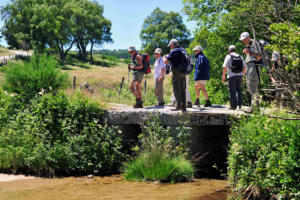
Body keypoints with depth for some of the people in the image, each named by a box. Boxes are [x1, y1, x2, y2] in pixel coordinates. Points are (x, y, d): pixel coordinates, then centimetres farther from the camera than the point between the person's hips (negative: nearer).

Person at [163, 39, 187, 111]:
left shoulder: (174, 51, -10)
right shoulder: (183, 50, 14)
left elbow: (166, 61, -13)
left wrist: (164, 58, 11)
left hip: (177, 71, -7)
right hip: (183, 72, 7)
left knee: (176, 89, -3)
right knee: (182, 89, 11)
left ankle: (178, 105, -7)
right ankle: (184, 106, 12)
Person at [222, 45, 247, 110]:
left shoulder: (228, 56, -3)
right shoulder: (240, 57, 11)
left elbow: (225, 67, -10)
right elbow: (245, 67, 12)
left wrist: (223, 77, -4)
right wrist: (242, 75, 25)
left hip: (232, 76, -4)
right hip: (239, 75, 4)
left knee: (232, 91, 0)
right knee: (239, 90, 15)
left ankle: (233, 106, -1)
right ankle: (239, 104, 6)